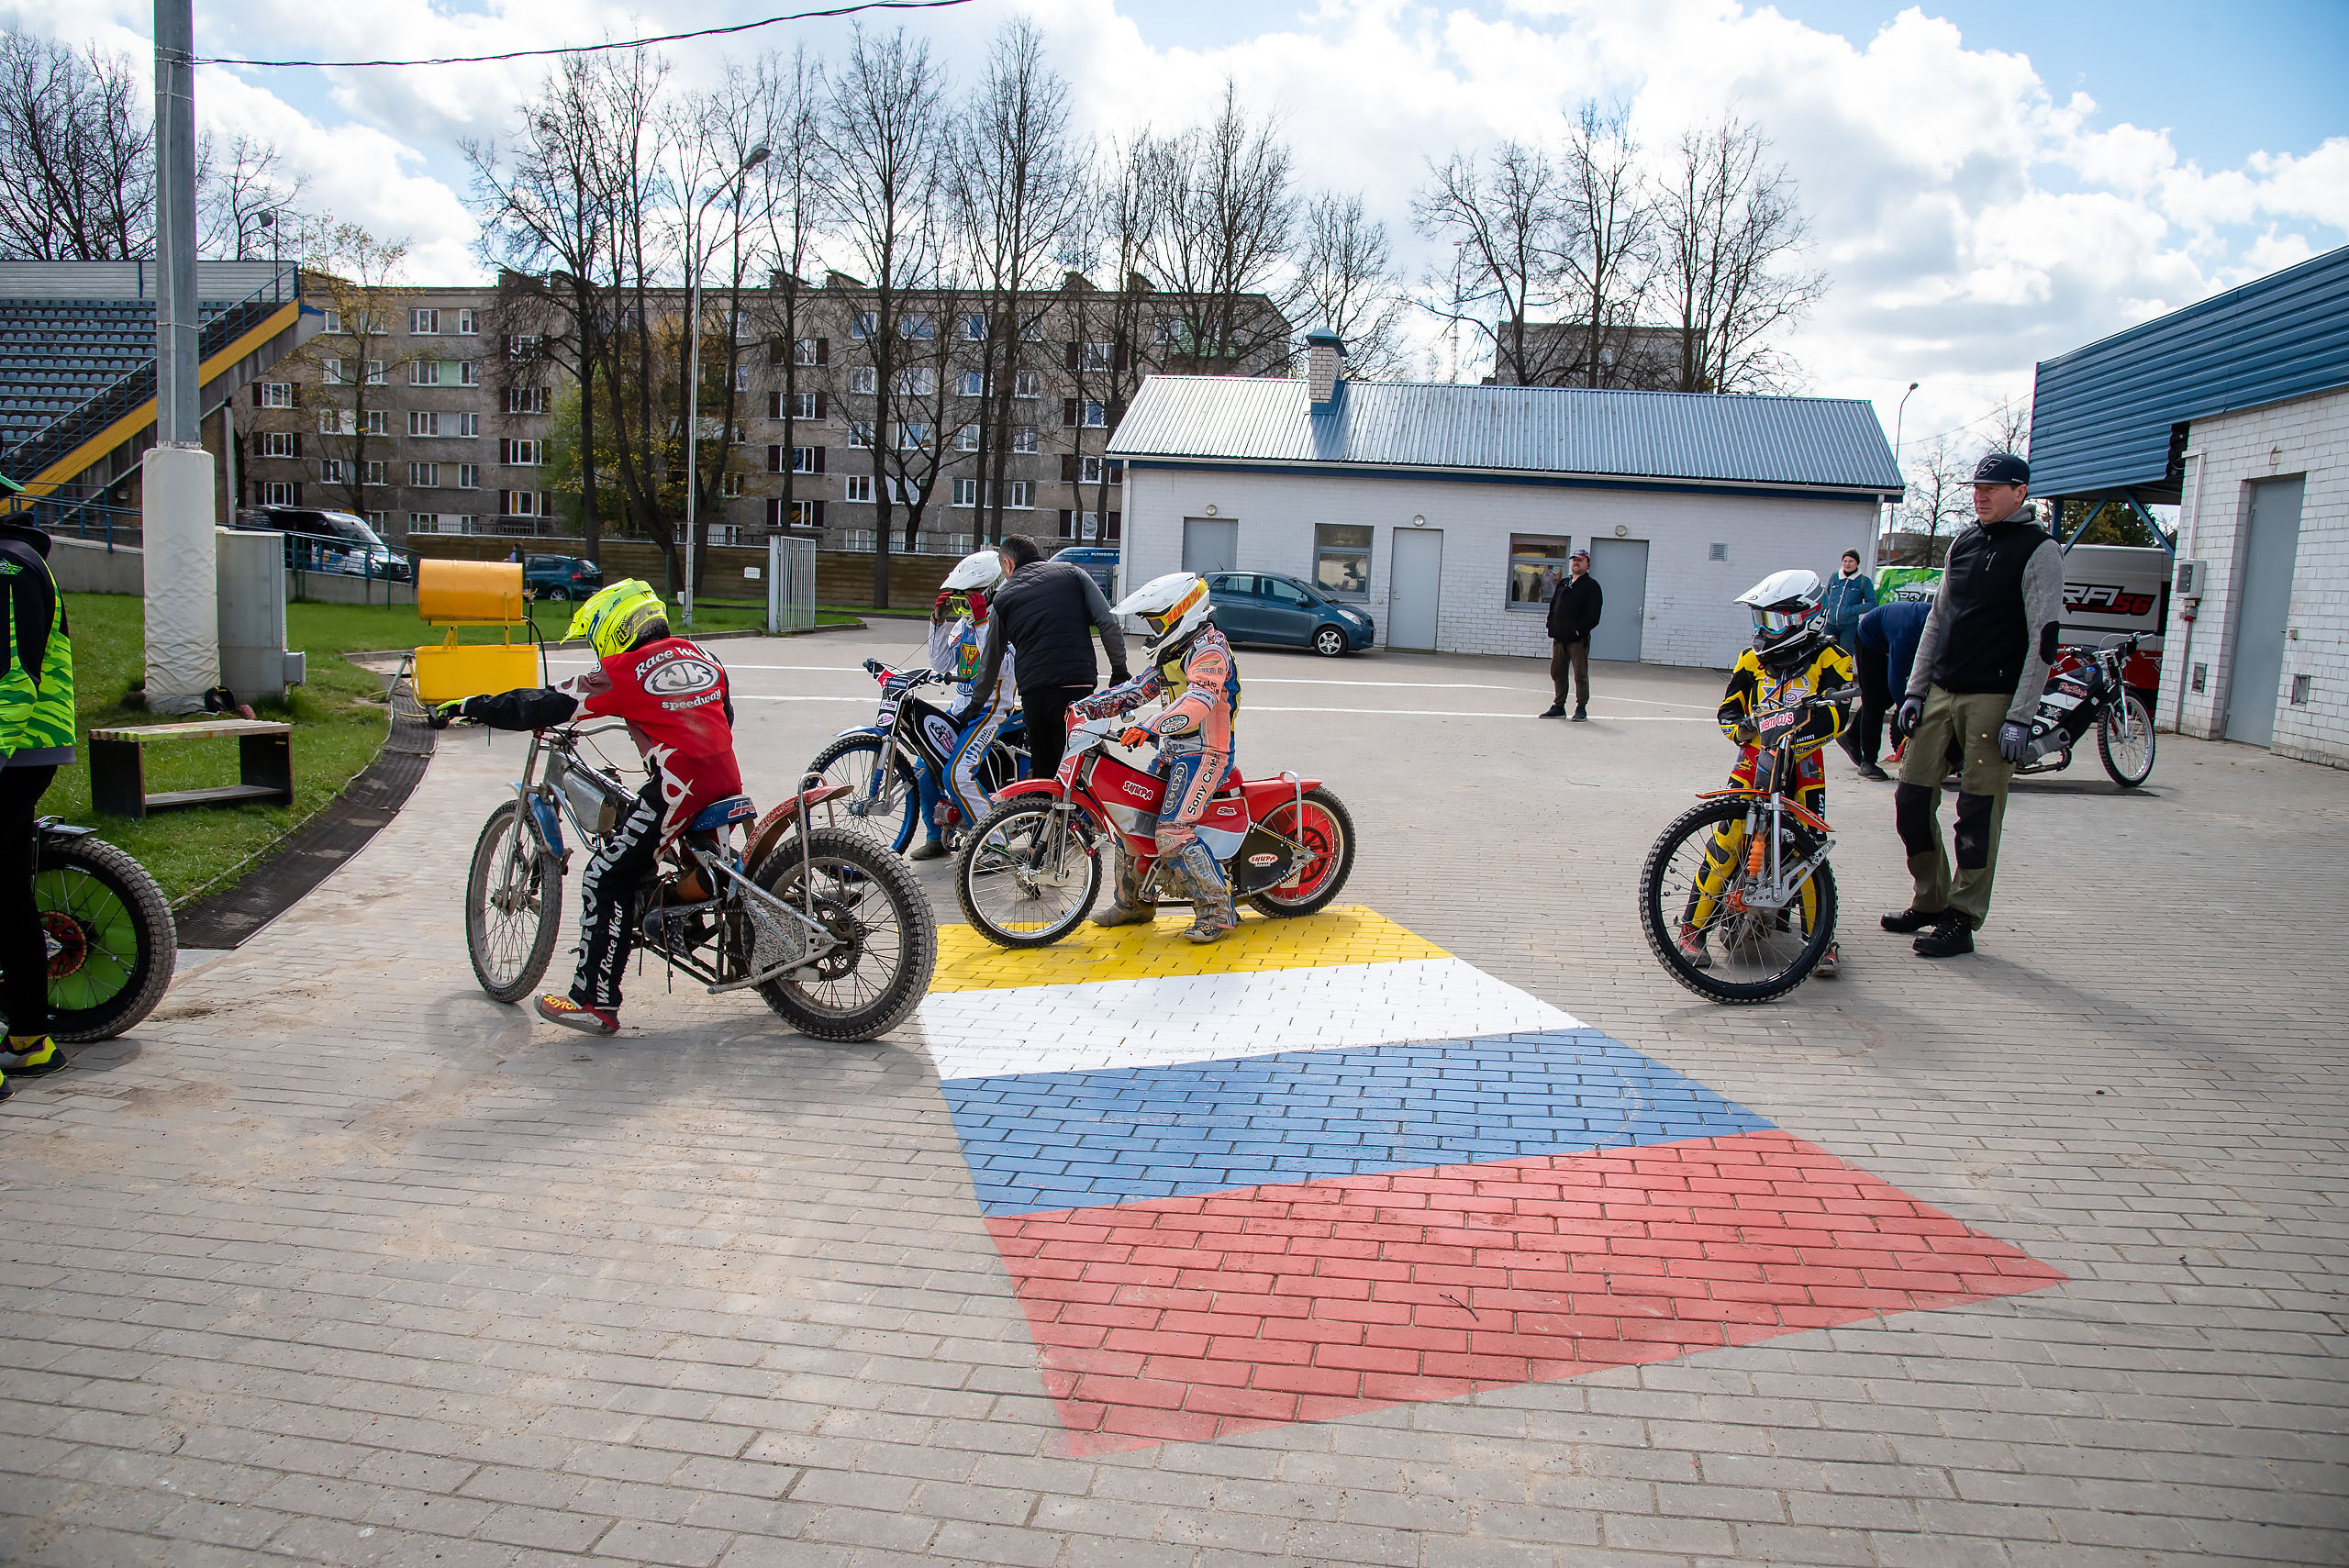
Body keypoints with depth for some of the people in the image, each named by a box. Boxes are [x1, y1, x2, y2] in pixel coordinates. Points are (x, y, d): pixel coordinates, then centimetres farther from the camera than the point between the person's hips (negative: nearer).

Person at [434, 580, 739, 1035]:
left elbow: (549, 705, -1)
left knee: (607, 879, 0)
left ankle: (596, 1002, 0)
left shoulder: (624, 670, -2)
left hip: (679, 788, -7)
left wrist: (468, 707, 8)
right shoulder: (699, 656, 17)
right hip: (728, 780, 8)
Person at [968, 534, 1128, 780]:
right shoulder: (1072, 574, 13)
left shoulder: (1004, 597, 16)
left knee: (1042, 770, 14)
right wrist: (1119, 672, 5)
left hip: (1033, 694, 2)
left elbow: (991, 659, 23)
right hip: (1077, 688, -2)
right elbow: (1109, 623, 0)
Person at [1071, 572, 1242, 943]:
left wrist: (1151, 728, -44)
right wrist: (1084, 707, 6)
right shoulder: (1173, 653, 18)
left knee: (1172, 832, -24)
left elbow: (1200, 698, -32)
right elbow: (1136, 689, 17)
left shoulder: (1209, 647, -14)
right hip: (1172, 752, 10)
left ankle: (1218, 911, -17)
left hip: (1204, 754, -10)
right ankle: (1131, 901, 24)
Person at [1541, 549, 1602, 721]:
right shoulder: (1563, 584, 18)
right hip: (1559, 638, 7)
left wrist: (1579, 629, -17)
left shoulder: (1591, 585, -3)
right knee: (1557, 672, 10)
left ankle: (1581, 708, 3)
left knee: (1580, 674, -2)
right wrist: (1552, 626, 7)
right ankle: (1558, 706, 19)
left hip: (1578, 639, -7)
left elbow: (1593, 613, -11)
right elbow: (1553, 606, 21)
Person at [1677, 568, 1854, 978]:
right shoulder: (1752, 660, 10)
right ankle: (1693, 926, -2)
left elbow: (1837, 712, -14)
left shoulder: (1829, 660, -1)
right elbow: (1729, 707, 10)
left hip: (1803, 765, -2)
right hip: (1754, 762, 2)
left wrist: (1801, 726, -34)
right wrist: (1741, 726, -14)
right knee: (1726, 840, -11)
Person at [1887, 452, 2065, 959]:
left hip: (1993, 699, -6)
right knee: (1911, 798, 6)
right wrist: (1915, 689, 13)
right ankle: (1930, 902, 21)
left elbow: (2044, 638, -10)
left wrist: (2020, 718, -14)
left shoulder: (2039, 550, -5)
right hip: (1941, 693, 7)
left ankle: (1961, 920, 6)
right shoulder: (1963, 543, 16)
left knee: (1978, 813, -2)